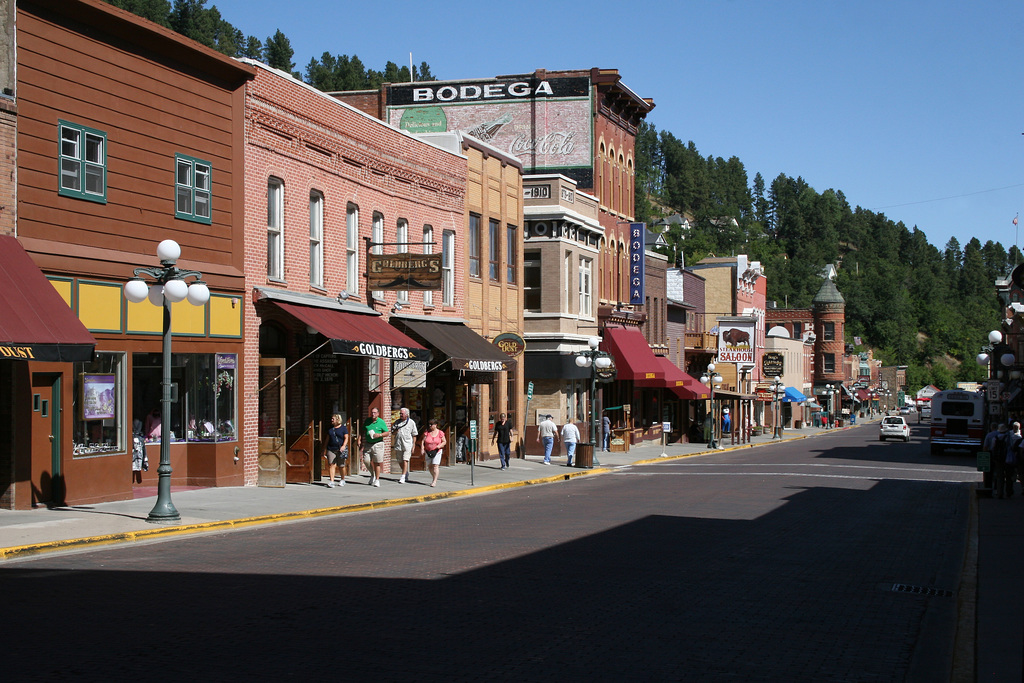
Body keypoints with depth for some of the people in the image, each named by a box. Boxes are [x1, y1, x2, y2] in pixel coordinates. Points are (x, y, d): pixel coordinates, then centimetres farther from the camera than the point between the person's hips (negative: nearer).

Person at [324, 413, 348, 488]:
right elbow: (327, 439, 19)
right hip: (331, 449, 3)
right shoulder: (330, 429, 14)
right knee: (331, 465, -10)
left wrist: (344, 446, -19)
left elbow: (346, 438, -3)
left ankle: (343, 480, 26)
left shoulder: (343, 428, 2)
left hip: (340, 449, -3)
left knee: (341, 466, 5)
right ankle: (331, 481, -15)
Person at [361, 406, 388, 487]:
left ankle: (377, 480, 8)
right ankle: (372, 474, 23)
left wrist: (379, 435, -16)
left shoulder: (381, 422, -2)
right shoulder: (367, 421, 8)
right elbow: (363, 432, 15)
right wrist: (363, 443, 8)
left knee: (377, 463, -2)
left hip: (377, 444, -3)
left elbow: (386, 432, 2)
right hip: (368, 444, 3)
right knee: (366, 461, -4)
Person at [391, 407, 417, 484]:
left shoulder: (411, 422, 1)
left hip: (407, 445, -4)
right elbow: (392, 433, 13)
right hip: (398, 445, 4)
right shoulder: (397, 422, 11)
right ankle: (406, 475, 29)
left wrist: (413, 446, -2)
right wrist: (395, 431, -11)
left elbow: (414, 435, 3)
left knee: (405, 461, -13)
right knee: (401, 462, 10)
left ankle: (403, 477, -15)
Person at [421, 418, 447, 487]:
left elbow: (444, 442, 3)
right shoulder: (426, 432, 0)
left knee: (435, 465, -13)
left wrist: (440, 446, -16)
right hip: (428, 452, 3)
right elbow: (423, 442, -1)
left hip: (437, 451, -3)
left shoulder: (440, 433, -3)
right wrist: (422, 450, -14)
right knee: (429, 466, 10)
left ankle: (435, 481, -12)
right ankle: (433, 477, 34)